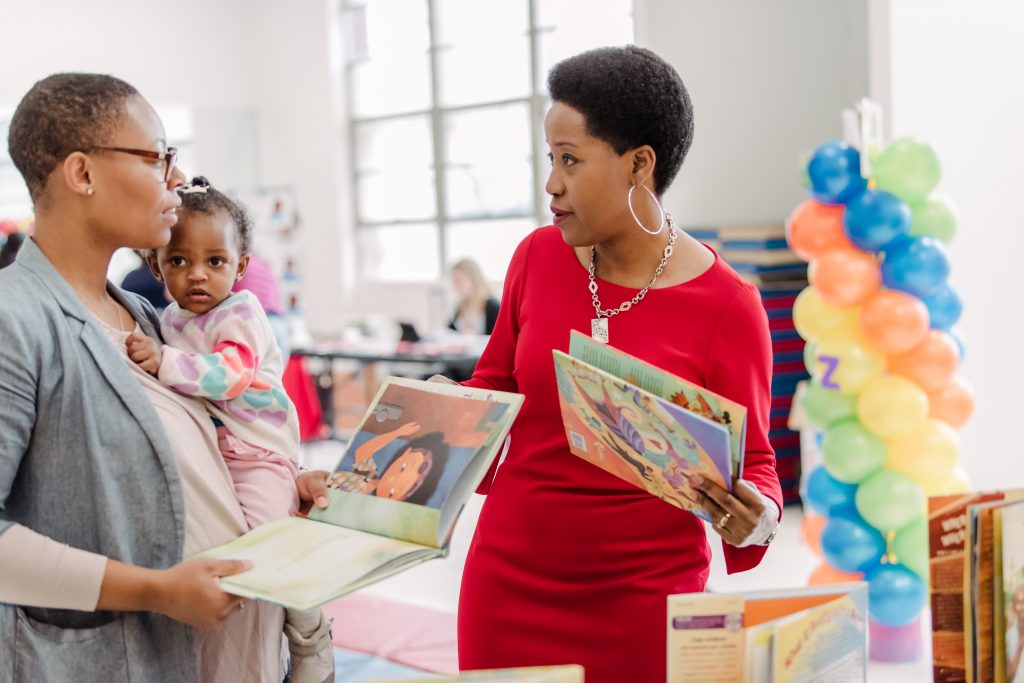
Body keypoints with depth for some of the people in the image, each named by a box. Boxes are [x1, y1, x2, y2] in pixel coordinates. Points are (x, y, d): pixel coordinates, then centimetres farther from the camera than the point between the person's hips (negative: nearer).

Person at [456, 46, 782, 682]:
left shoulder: (727, 305, -13)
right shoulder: (539, 257, -2)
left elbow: (752, 458, -3)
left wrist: (756, 522, -24)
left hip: (643, 598, -3)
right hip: (510, 578, 3)